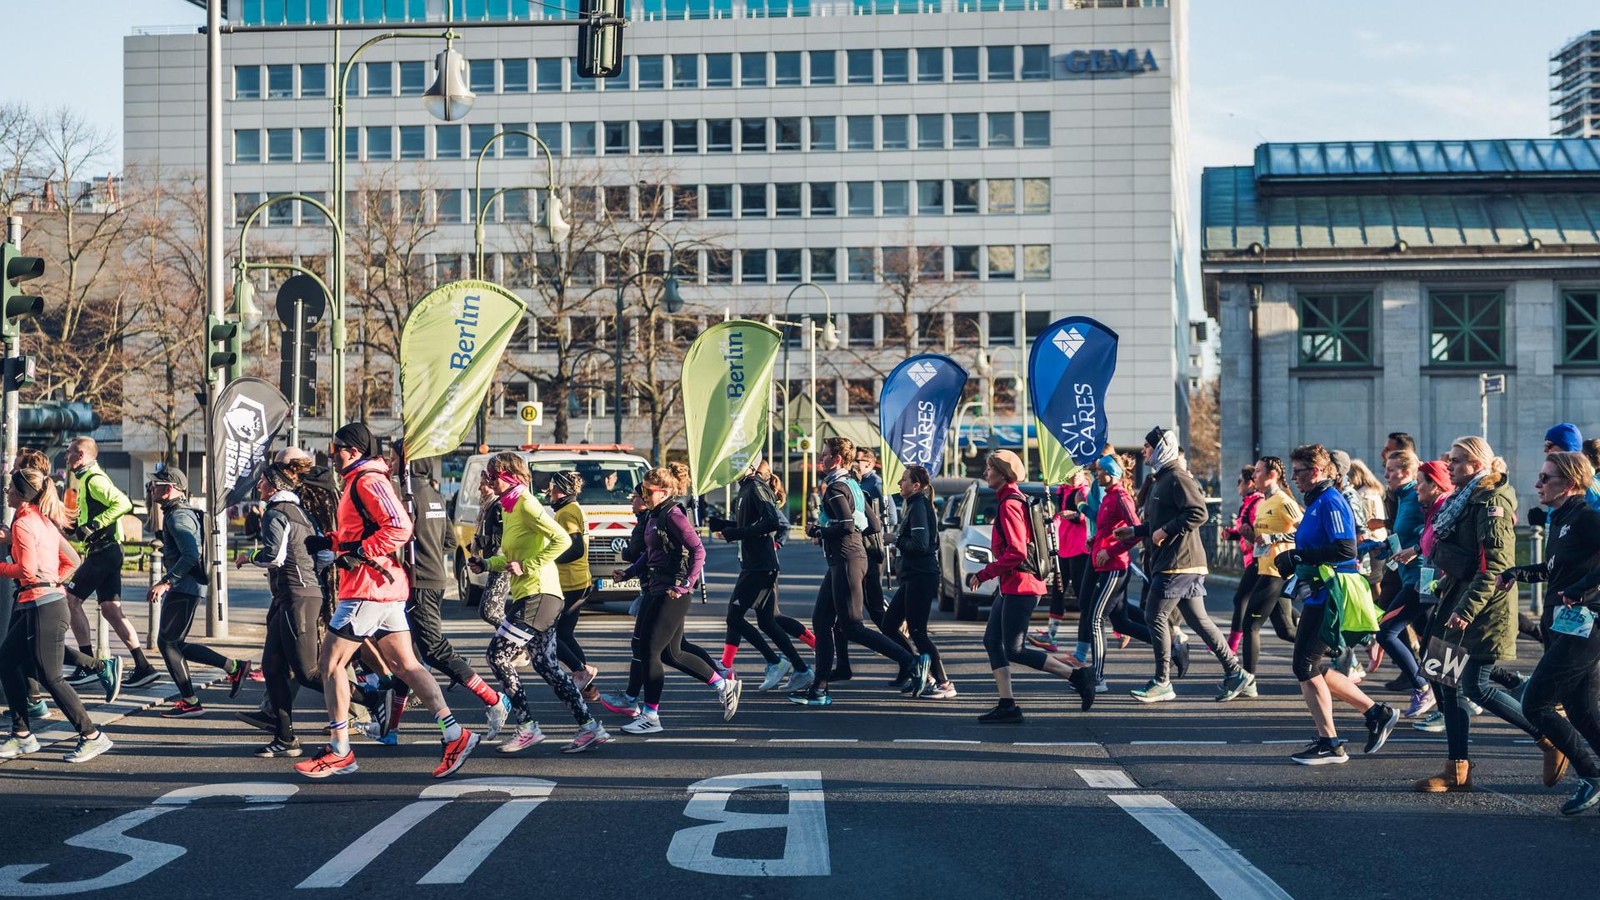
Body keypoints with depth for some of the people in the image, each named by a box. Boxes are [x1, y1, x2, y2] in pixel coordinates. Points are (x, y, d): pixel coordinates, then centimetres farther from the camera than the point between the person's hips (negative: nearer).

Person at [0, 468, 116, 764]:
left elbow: (26, 569, -20)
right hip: (52, 600, 10)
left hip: (42, 606, -10)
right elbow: (71, 560, 17)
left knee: (49, 676, -3)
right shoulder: (43, 520, 15)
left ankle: (92, 737, 2)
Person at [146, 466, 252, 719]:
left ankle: (190, 703, -1)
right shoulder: (173, 513, 18)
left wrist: (165, 582, -26)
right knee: (175, 645, 13)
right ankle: (234, 667, 13)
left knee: (167, 642, -5)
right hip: (181, 587, 11)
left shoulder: (179, 516, -15)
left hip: (184, 587, -11)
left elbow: (190, 555, -26)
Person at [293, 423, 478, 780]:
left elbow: (400, 527, -23)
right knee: (404, 665, 6)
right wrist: (329, 542, 15)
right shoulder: (359, 482, 21)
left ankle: (339, 752, 2)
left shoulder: (367, 481, -12)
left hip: (368, 586, -10)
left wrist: (359, 551, -21)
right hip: (386, 589, 10)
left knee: (330, 663, -2)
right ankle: (453, 734, 1)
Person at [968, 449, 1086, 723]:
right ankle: (1007, 705, 8)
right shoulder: (1013, 499, 15)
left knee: (1014, 650, -7)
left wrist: (983, 575, -18)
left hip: (1020, 585, -10)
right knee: (992, 640, 8)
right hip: (1012, 585, 10)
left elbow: (1016, 552, -23)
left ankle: (1077, 673, -1)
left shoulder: (1009, 504, -16)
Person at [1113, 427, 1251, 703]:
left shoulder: (1177, 478, -12)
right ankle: (1235, 672, 12)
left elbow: (1198, 513, -22)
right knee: (1198, 620, 9)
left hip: (1178, 563, -10)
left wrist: (1165, 531, -19)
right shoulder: (1160, 480, 20)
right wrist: (1134, 531, 22)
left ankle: (1162, 683, -1)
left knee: (1155, 616, -6)